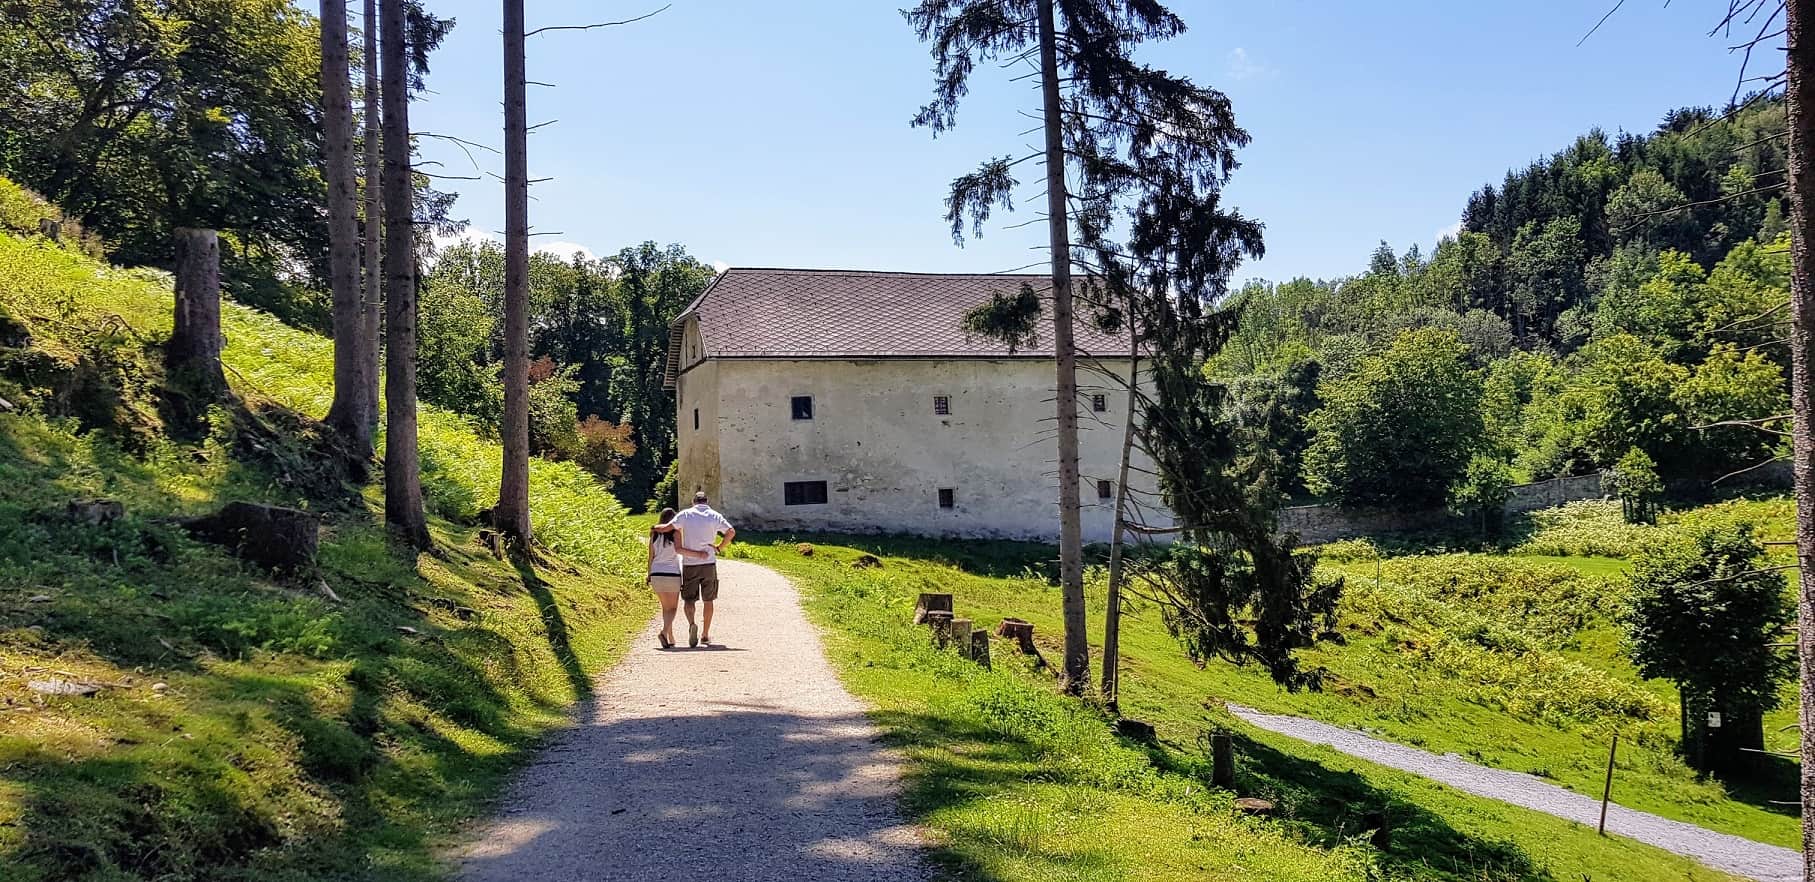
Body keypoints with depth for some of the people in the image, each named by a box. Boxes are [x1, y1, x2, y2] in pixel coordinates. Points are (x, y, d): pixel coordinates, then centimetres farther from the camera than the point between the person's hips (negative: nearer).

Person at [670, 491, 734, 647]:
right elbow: (731, 532, -8)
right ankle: (705, 635, 14)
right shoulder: (714, 516, 3)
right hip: (709, 564, 0)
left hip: (689, 564, 0)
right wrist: (719, 548, 1)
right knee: (708, 600, 12)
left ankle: (692, 624, -21)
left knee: (688, 599, 7)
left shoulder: (685, 515, 2)